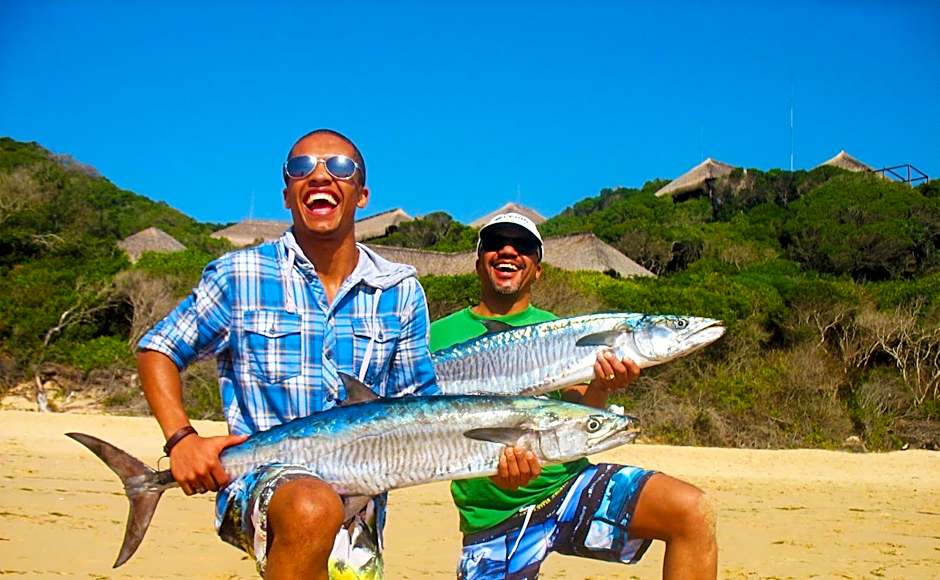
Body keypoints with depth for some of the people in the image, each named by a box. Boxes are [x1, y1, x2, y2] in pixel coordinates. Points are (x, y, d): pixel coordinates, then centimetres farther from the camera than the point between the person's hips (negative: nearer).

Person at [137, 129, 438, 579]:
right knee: (312, 508, -35)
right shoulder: (240, 275, -3)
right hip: (260, 481, -4)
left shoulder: (400, 292, 4)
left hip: (358, 508, 4)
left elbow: (420, 407, 10)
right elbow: (157, 350, 7)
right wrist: (181, 438, -10)